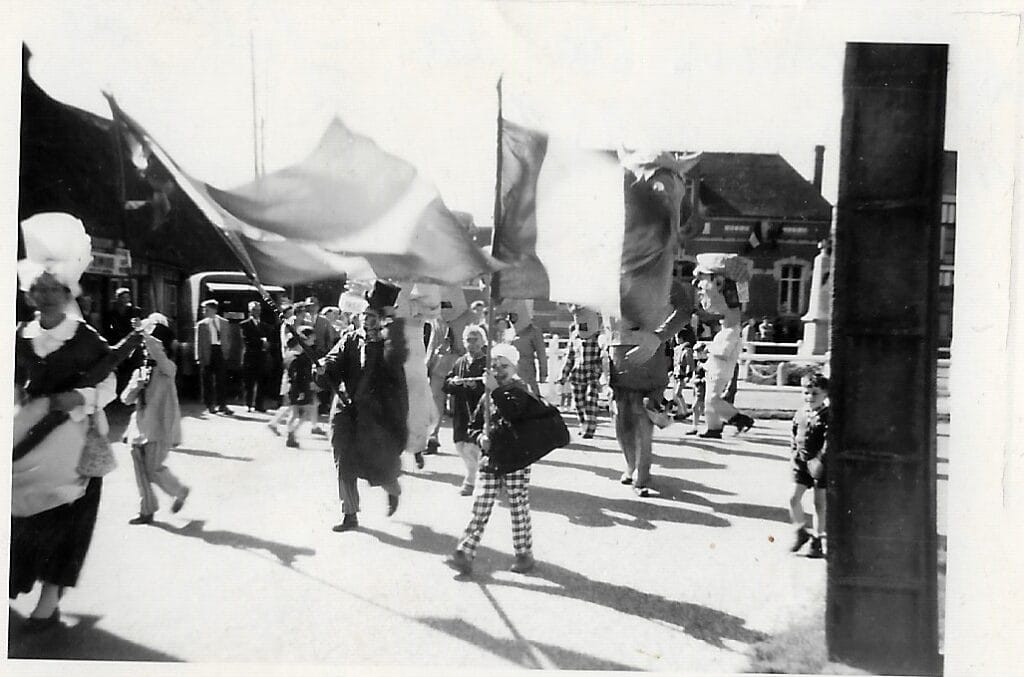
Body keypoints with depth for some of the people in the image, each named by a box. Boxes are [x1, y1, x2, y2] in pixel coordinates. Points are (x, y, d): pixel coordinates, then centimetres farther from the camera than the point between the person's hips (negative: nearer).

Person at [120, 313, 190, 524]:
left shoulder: (168, 368, -6)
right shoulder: (139, 371, 13)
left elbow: (158, 352, -28)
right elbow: (126, 398, 8)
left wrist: (144, 333, -26)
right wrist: (137, 384, -9)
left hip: (159, 428, -7)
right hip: (140, 426, 7)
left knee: (153, 469, -7)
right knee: (141, 470, 8)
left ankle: (180, 491, 19)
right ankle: (147, 511, 19)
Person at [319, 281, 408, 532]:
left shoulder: (390, 343, -5)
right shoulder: (351, 340, 6)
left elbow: (395, 358, -27)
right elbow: (336, 360, -7)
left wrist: (393, 324, -27)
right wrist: (324, 367, -29)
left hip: (380, 414, -3)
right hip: (348, 409, 3)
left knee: (381, 466, 5)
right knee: (344, 464, 3)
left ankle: (393, 490, 40)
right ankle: (350, 515, 17)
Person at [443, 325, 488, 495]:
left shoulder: (488, 363, -4)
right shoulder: (459, 363, 14)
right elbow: (446, 385, 10)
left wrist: (476, 386, -27)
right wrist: (454, 382, -10)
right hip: (460, 413, 6)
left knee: (472, 447, -9)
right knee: (460, 445, 10)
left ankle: (470, 482, 7)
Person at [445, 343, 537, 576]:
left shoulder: (521, 392, -5)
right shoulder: (488, 394, 10)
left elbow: (514, 413, -28)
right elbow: (474, 425, 14)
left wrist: (495, 390, -28)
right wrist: (480, 437, -7)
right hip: (489, 458, 4)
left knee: (519, 509, 6)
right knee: (480, 509, 2)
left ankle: (525, 554, 20)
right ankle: (464, 554, 1)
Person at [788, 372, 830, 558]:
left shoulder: (828, 416, -13)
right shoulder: (800, 413, 6)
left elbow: (829, 441, -20)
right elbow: (794, 436, 17)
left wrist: (820, 459, -28)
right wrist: (795, 452, 6)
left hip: (820, 465, -5)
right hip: (801, 461, 5)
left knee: (820, 503, 6)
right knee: (794, 498, 0)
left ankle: (817, 540, 17)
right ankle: (801, 531, 19)